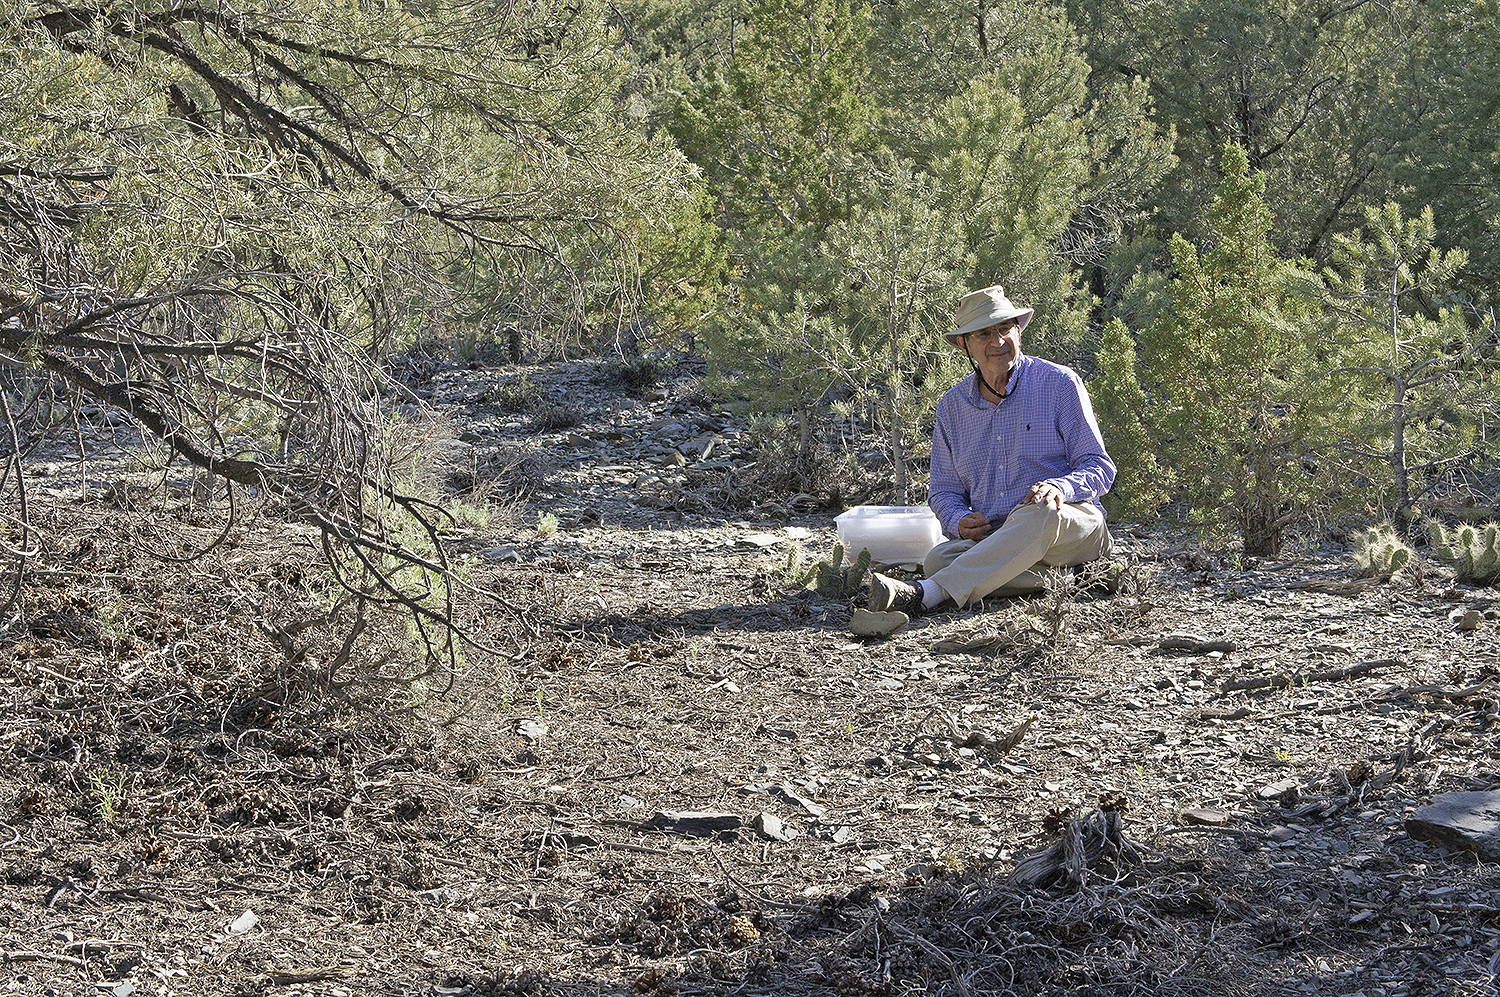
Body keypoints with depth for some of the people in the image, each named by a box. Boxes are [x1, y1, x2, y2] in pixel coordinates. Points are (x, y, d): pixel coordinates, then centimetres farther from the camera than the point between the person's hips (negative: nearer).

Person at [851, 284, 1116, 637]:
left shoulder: (1059, 383, 2)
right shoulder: (952, 406, 13)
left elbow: (1098, 468, 1)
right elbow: (943, 490, 18)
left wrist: (1059, 488, -23)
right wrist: (960, 523, -7)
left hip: (1072, 523, -3)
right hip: (992, 538, 3)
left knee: (1039, 513, -40)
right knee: (939, 559, -29)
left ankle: (919, 598, -49)